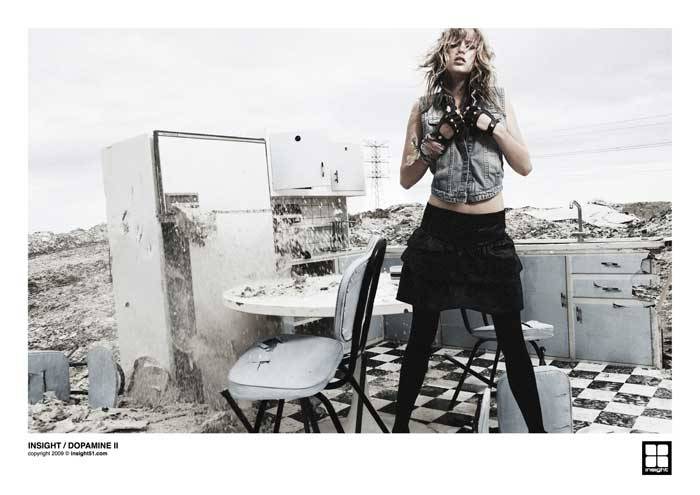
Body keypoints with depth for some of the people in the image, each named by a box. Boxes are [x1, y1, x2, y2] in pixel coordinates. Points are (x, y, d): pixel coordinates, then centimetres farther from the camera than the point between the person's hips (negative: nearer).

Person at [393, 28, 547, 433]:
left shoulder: (497, 98, 5)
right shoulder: (425, 107, 5)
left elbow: (525, 166, 1)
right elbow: (406, 179, 4)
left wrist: (491, 124, -11)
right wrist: (433, 143, -11)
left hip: (490, 231, 0)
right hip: (438, 229, 0)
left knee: (512, 339, 4)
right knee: (421, 336, 6)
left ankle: (537, 429, 21)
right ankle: (400, 424, 23)